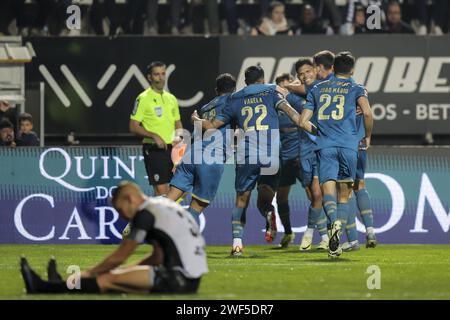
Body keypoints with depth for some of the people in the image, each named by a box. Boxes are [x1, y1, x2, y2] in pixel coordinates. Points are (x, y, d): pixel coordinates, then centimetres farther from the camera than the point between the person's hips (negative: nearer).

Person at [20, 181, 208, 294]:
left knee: (109, 280, -10)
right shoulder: (163, 206, 22)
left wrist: (88, 274, 11)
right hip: (189, 279, 9)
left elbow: (120, 257, 0)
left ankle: (43, 288, -11)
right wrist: (124, 273, 21)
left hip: (180, 279, -9)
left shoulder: (146, 213, -7)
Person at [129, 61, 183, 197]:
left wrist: (178, 136, 0)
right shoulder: (143, 98, -5)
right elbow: (133, 126, -8)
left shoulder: (171, 98, 14)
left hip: (172, 149, 6)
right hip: (154, 149, -6)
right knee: (161, 191, -11)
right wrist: (154, 136, -19)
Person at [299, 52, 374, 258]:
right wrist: (368, 137, 5)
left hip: (325, 146, 1)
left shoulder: (317, 89, 18)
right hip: (348, 145, -1)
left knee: (328, 189, -10)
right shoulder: (356, 88, 9)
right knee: (344, 194, 9)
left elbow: (303, 122, 15)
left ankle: (334, 222, -42)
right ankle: (336, 244, -1)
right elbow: (367, 112, -10)